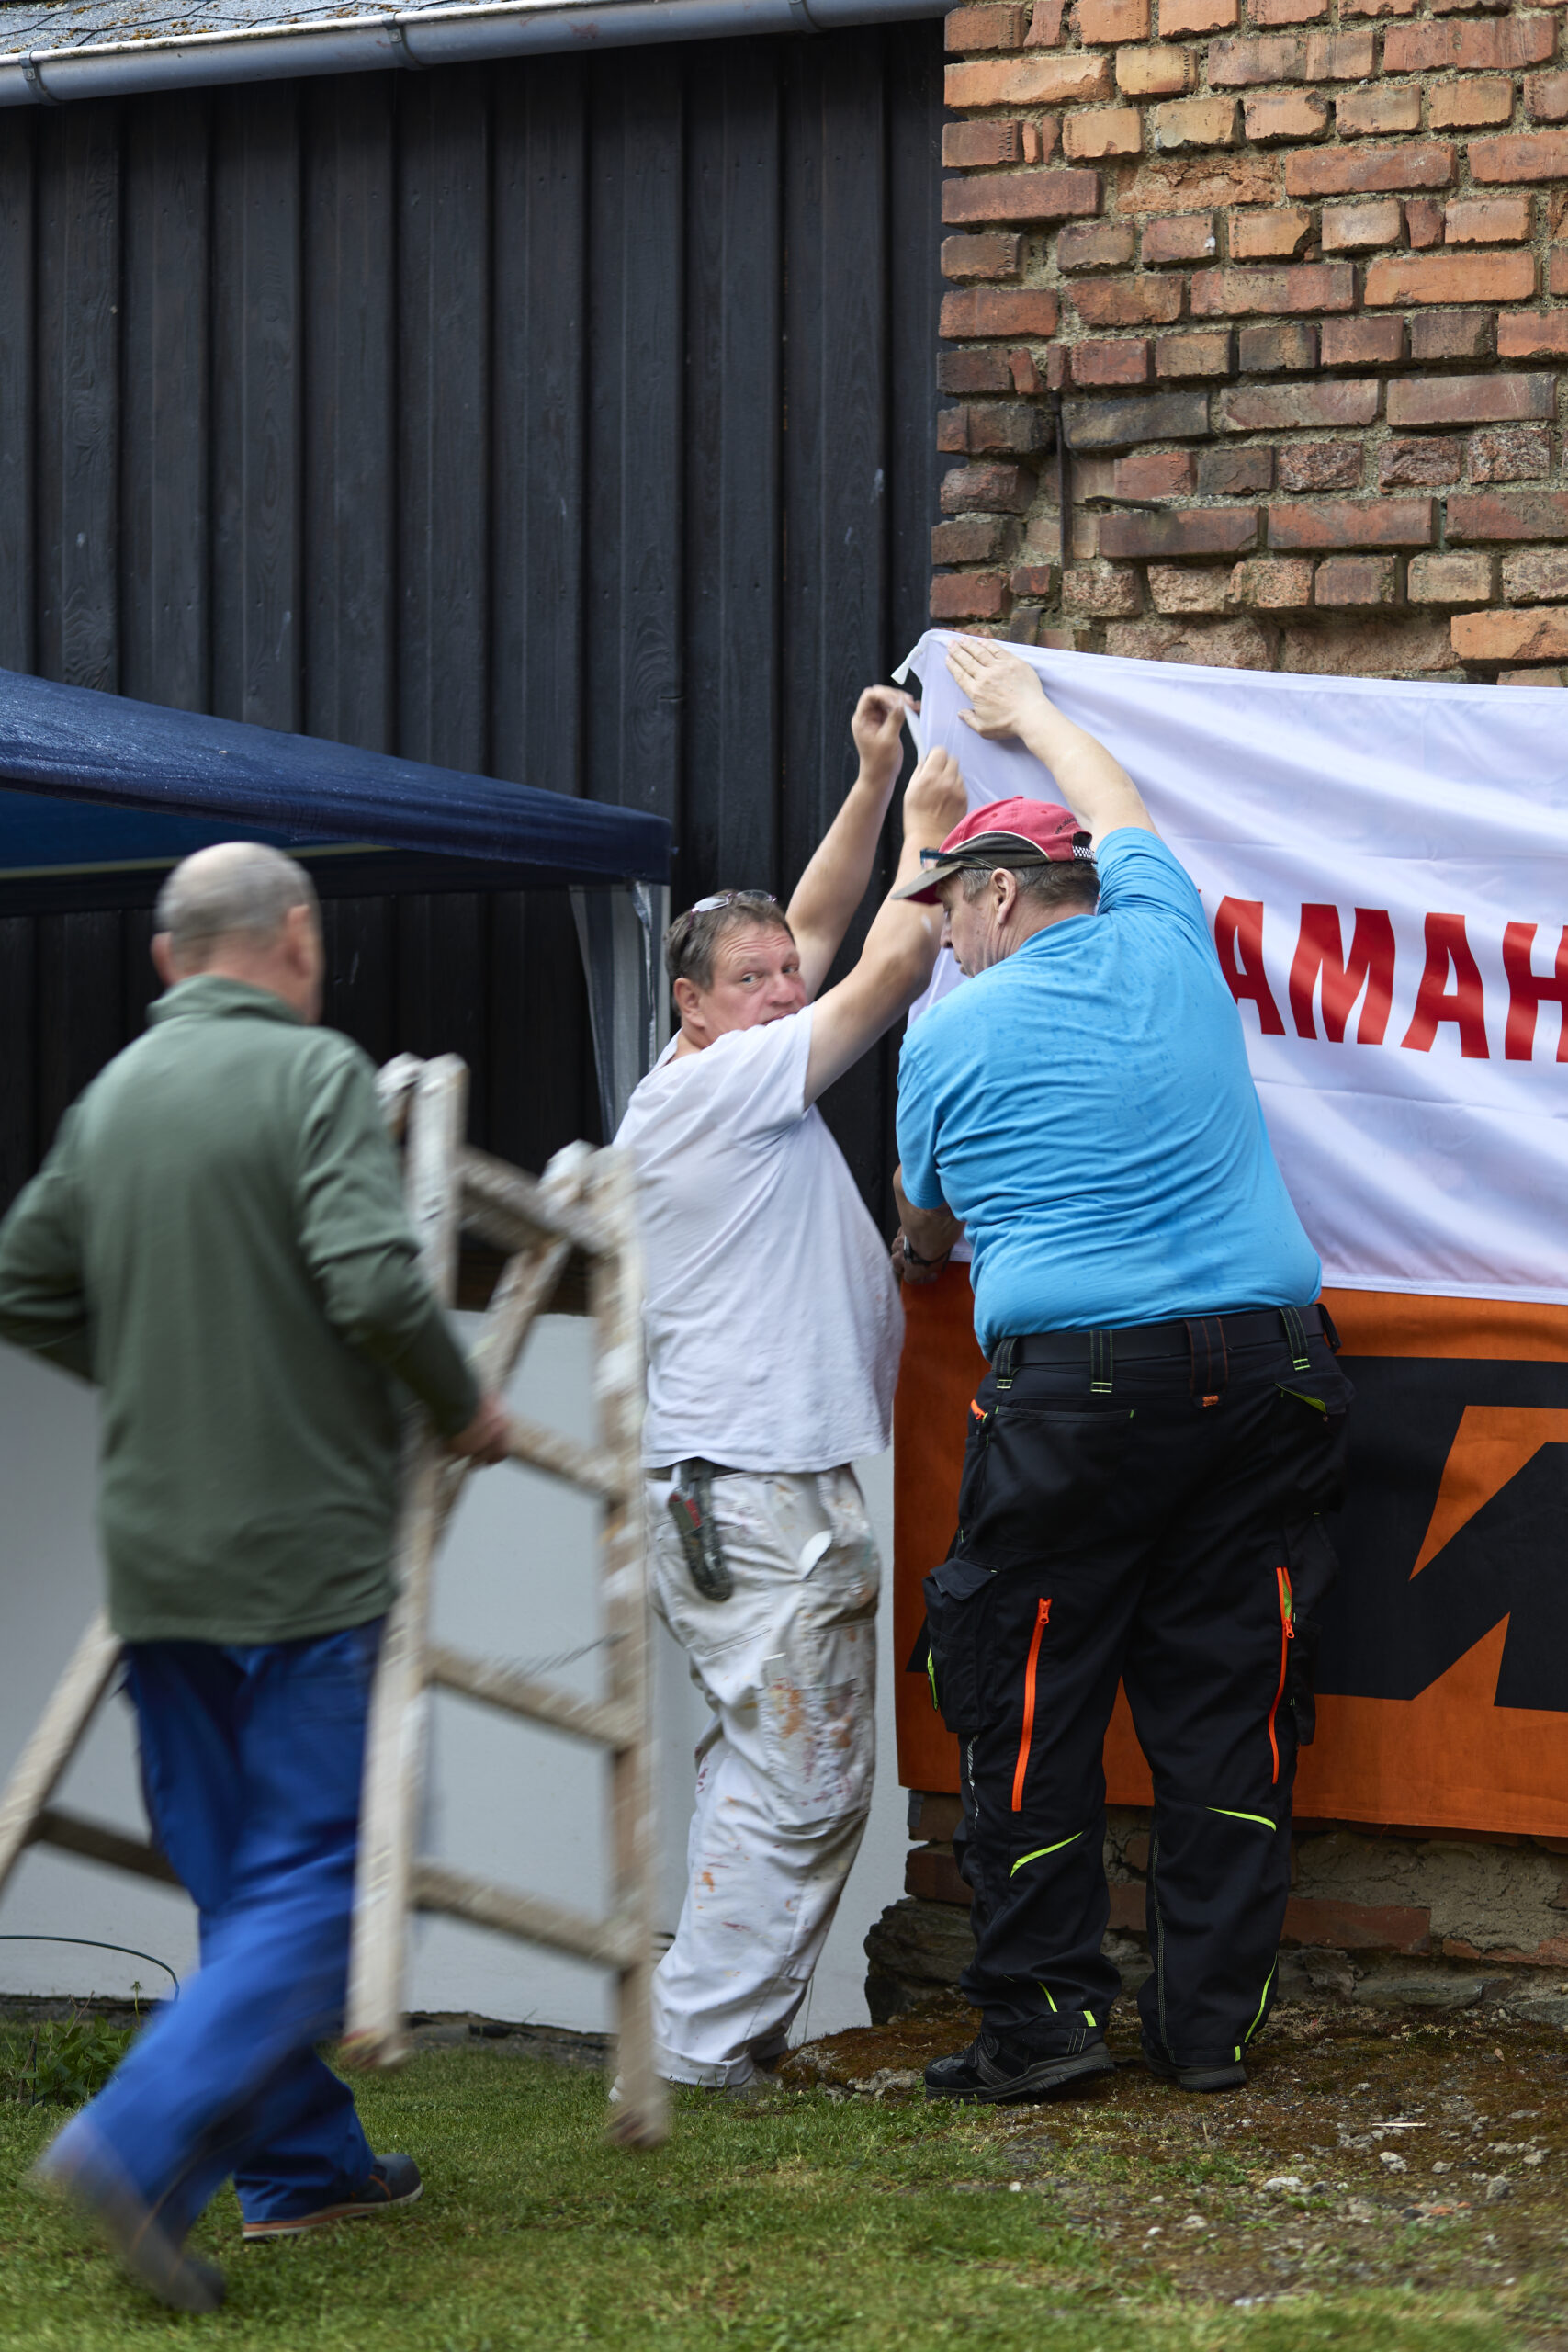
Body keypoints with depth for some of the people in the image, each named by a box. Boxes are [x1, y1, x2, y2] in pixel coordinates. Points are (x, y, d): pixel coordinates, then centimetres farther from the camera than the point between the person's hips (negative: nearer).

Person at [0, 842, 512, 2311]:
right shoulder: (313, 1072, -11)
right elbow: (373, 1277, -22)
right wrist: (461, 1407, -6)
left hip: (155, 1561, 7)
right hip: (302, 1554, -7)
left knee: (238, 1879, 15)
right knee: (314, 1877, -4)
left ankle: (301, 2162, 22)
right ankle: (139, 2145, -17)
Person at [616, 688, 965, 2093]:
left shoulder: (739, 1079, 17)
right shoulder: (716, 1082, -10)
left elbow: (823, 930, 24)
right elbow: (892, 970, -10)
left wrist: (874, 786, 17)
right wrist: (926, 821, 4)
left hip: (725, 1488, 11)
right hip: (758, 1490, -11)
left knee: (763, 1764, 13)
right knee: (805, 1778, -8)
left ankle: (724, 2022, 15)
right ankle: (706, 2042, -5)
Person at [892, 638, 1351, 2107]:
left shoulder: (950, 1039, 3)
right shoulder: (1164, 940, 9)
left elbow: (927, 1228, 20)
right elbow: (1121, 815, 33)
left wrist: (916, 1262, 44)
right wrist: (1030, 716, 49)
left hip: (1075, 1386, -4)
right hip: (1264, 1368, 4)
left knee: (1028, 1710, 6)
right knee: (1226, 1705, 8)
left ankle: (1041, 2016, 6)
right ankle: (1211, 2023, 12)